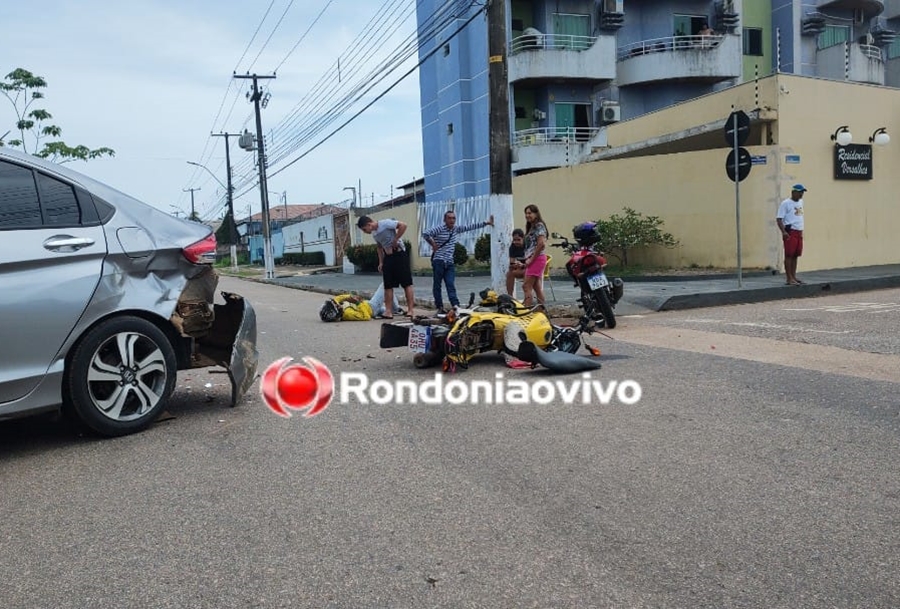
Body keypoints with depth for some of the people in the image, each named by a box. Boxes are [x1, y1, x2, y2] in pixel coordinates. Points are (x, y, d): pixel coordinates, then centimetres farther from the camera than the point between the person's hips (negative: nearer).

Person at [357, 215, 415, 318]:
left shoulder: (385, 223, -15)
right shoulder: (374, 233, 11)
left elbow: (403, 225, -22)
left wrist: (395, 240, -18)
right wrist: (381, 262, 12)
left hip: (399, 254, -9)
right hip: (388, 257, 9)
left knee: (406, 283, -4)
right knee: (388, 286, 6)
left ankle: (410, 310, -3)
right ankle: (389, 311, 9)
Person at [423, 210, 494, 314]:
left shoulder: (456, 229, 12)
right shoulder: (439, 229, -8)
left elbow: (470, 227, 13)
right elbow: (425, 234, -18)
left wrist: (486, 223, 12)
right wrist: (432, 243, -9)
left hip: (450, 262, 5)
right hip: (438, 261, -5)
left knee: (451, 285, -4)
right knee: (437, 285, 1)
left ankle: (456, 306, -15)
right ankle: (440, 308, 4)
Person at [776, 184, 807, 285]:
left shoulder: (800, 202, 15)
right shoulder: (786, 203, -8)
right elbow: (779, 219, -13)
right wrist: (783, 232, -24)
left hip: (799, 232, 7)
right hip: (790, 232, -7)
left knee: (795, 255, 9)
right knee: (789, 255, -6)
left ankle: (794, 276, 14)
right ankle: (789, 278, -5)